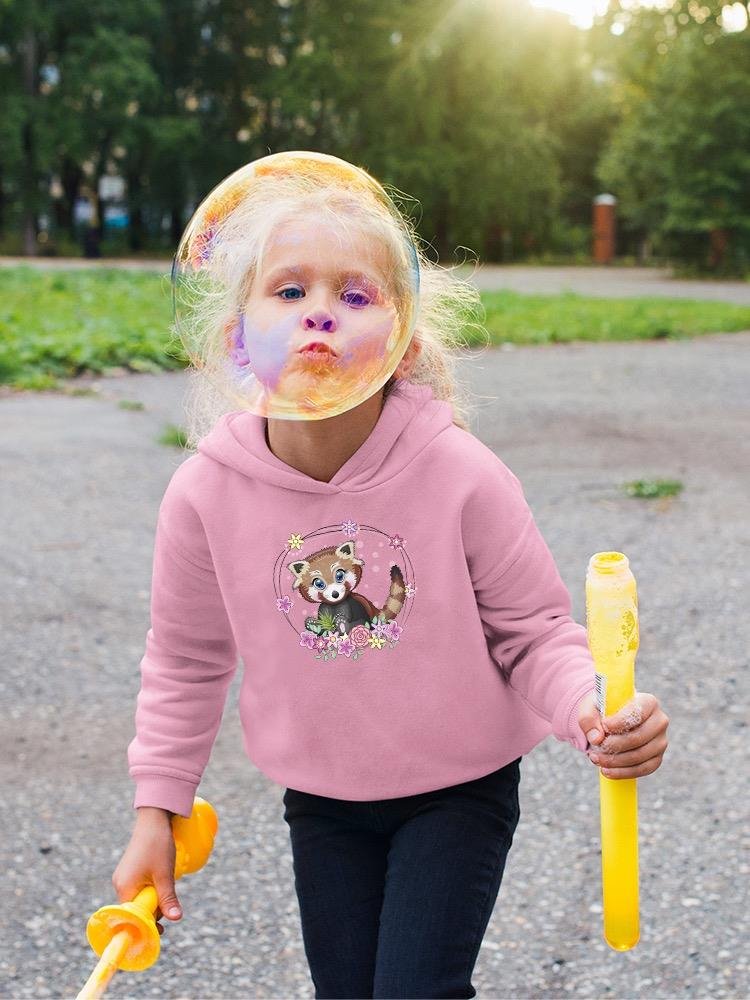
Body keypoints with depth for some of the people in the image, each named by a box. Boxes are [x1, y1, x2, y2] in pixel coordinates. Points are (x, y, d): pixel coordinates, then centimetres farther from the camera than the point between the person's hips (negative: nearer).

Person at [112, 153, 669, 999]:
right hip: (322, 801, 2)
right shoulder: (205, 494, -17)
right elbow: (185, 659, 0)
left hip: (459, 790, -2)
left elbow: (534, 633, -12)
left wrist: (592, 714, -33)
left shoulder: (463, 477, -23)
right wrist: (155, 810, 3)